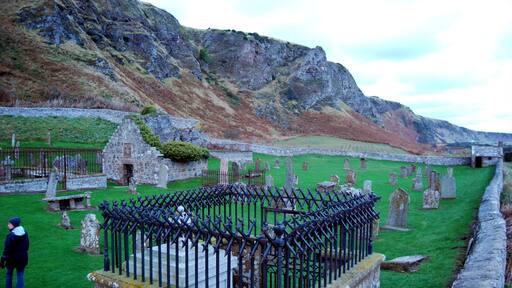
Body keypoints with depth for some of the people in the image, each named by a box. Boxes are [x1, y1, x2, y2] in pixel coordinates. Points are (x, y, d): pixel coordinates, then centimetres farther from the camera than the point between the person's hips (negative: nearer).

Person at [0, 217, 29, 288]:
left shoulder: (10, 235, -19)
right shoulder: (25, 233, -1)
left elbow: (7, 249, -17)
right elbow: (27, 246, 9)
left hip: (12, 258, -4)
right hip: (23, 257, 4)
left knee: (9, 273, 17)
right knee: (20, 274, 10)